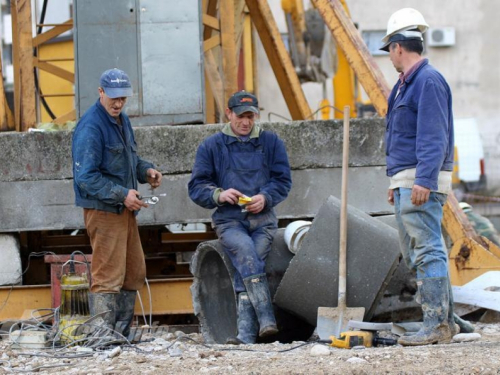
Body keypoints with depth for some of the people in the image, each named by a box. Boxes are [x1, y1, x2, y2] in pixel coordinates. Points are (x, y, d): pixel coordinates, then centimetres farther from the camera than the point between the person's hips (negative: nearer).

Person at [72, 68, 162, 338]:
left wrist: (146, 170, 7)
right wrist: (123, 194, -23)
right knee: (108, 275, -13)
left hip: (124, 208, 10)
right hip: (102, 209, -10)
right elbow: (86, 177, -20)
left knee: (134, 273, 13)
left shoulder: (121, 120, 14)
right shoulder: (90, 126, -16)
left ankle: (122, 334, 20)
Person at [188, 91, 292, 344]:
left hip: (263, 220, 1)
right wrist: (219, 195, -11)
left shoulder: (271, 142, 16)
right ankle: (265, 320, -37)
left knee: (245, 267, -22)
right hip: (229, 221, -1)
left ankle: (246, 333, -27)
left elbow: (283, 180, 10)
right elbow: (196, 187, 9)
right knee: (245, 250, -30)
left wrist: (265, 197, -10)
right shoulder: (211, 146, 13)